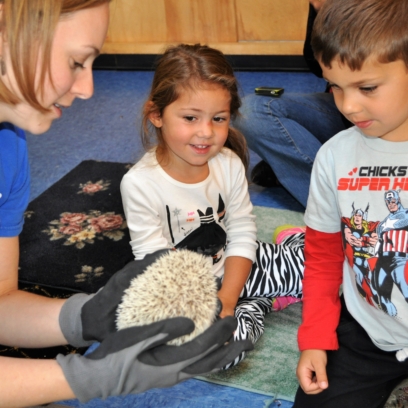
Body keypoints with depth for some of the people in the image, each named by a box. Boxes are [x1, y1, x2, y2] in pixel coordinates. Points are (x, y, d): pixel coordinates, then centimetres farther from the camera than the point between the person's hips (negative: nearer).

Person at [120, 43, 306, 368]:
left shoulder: (229, 164, -9)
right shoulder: (140, 183, -22)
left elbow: (242, 236, -7)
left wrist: (227, 298, -18)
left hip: (234, 270, 4)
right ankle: (257, 305, 1)